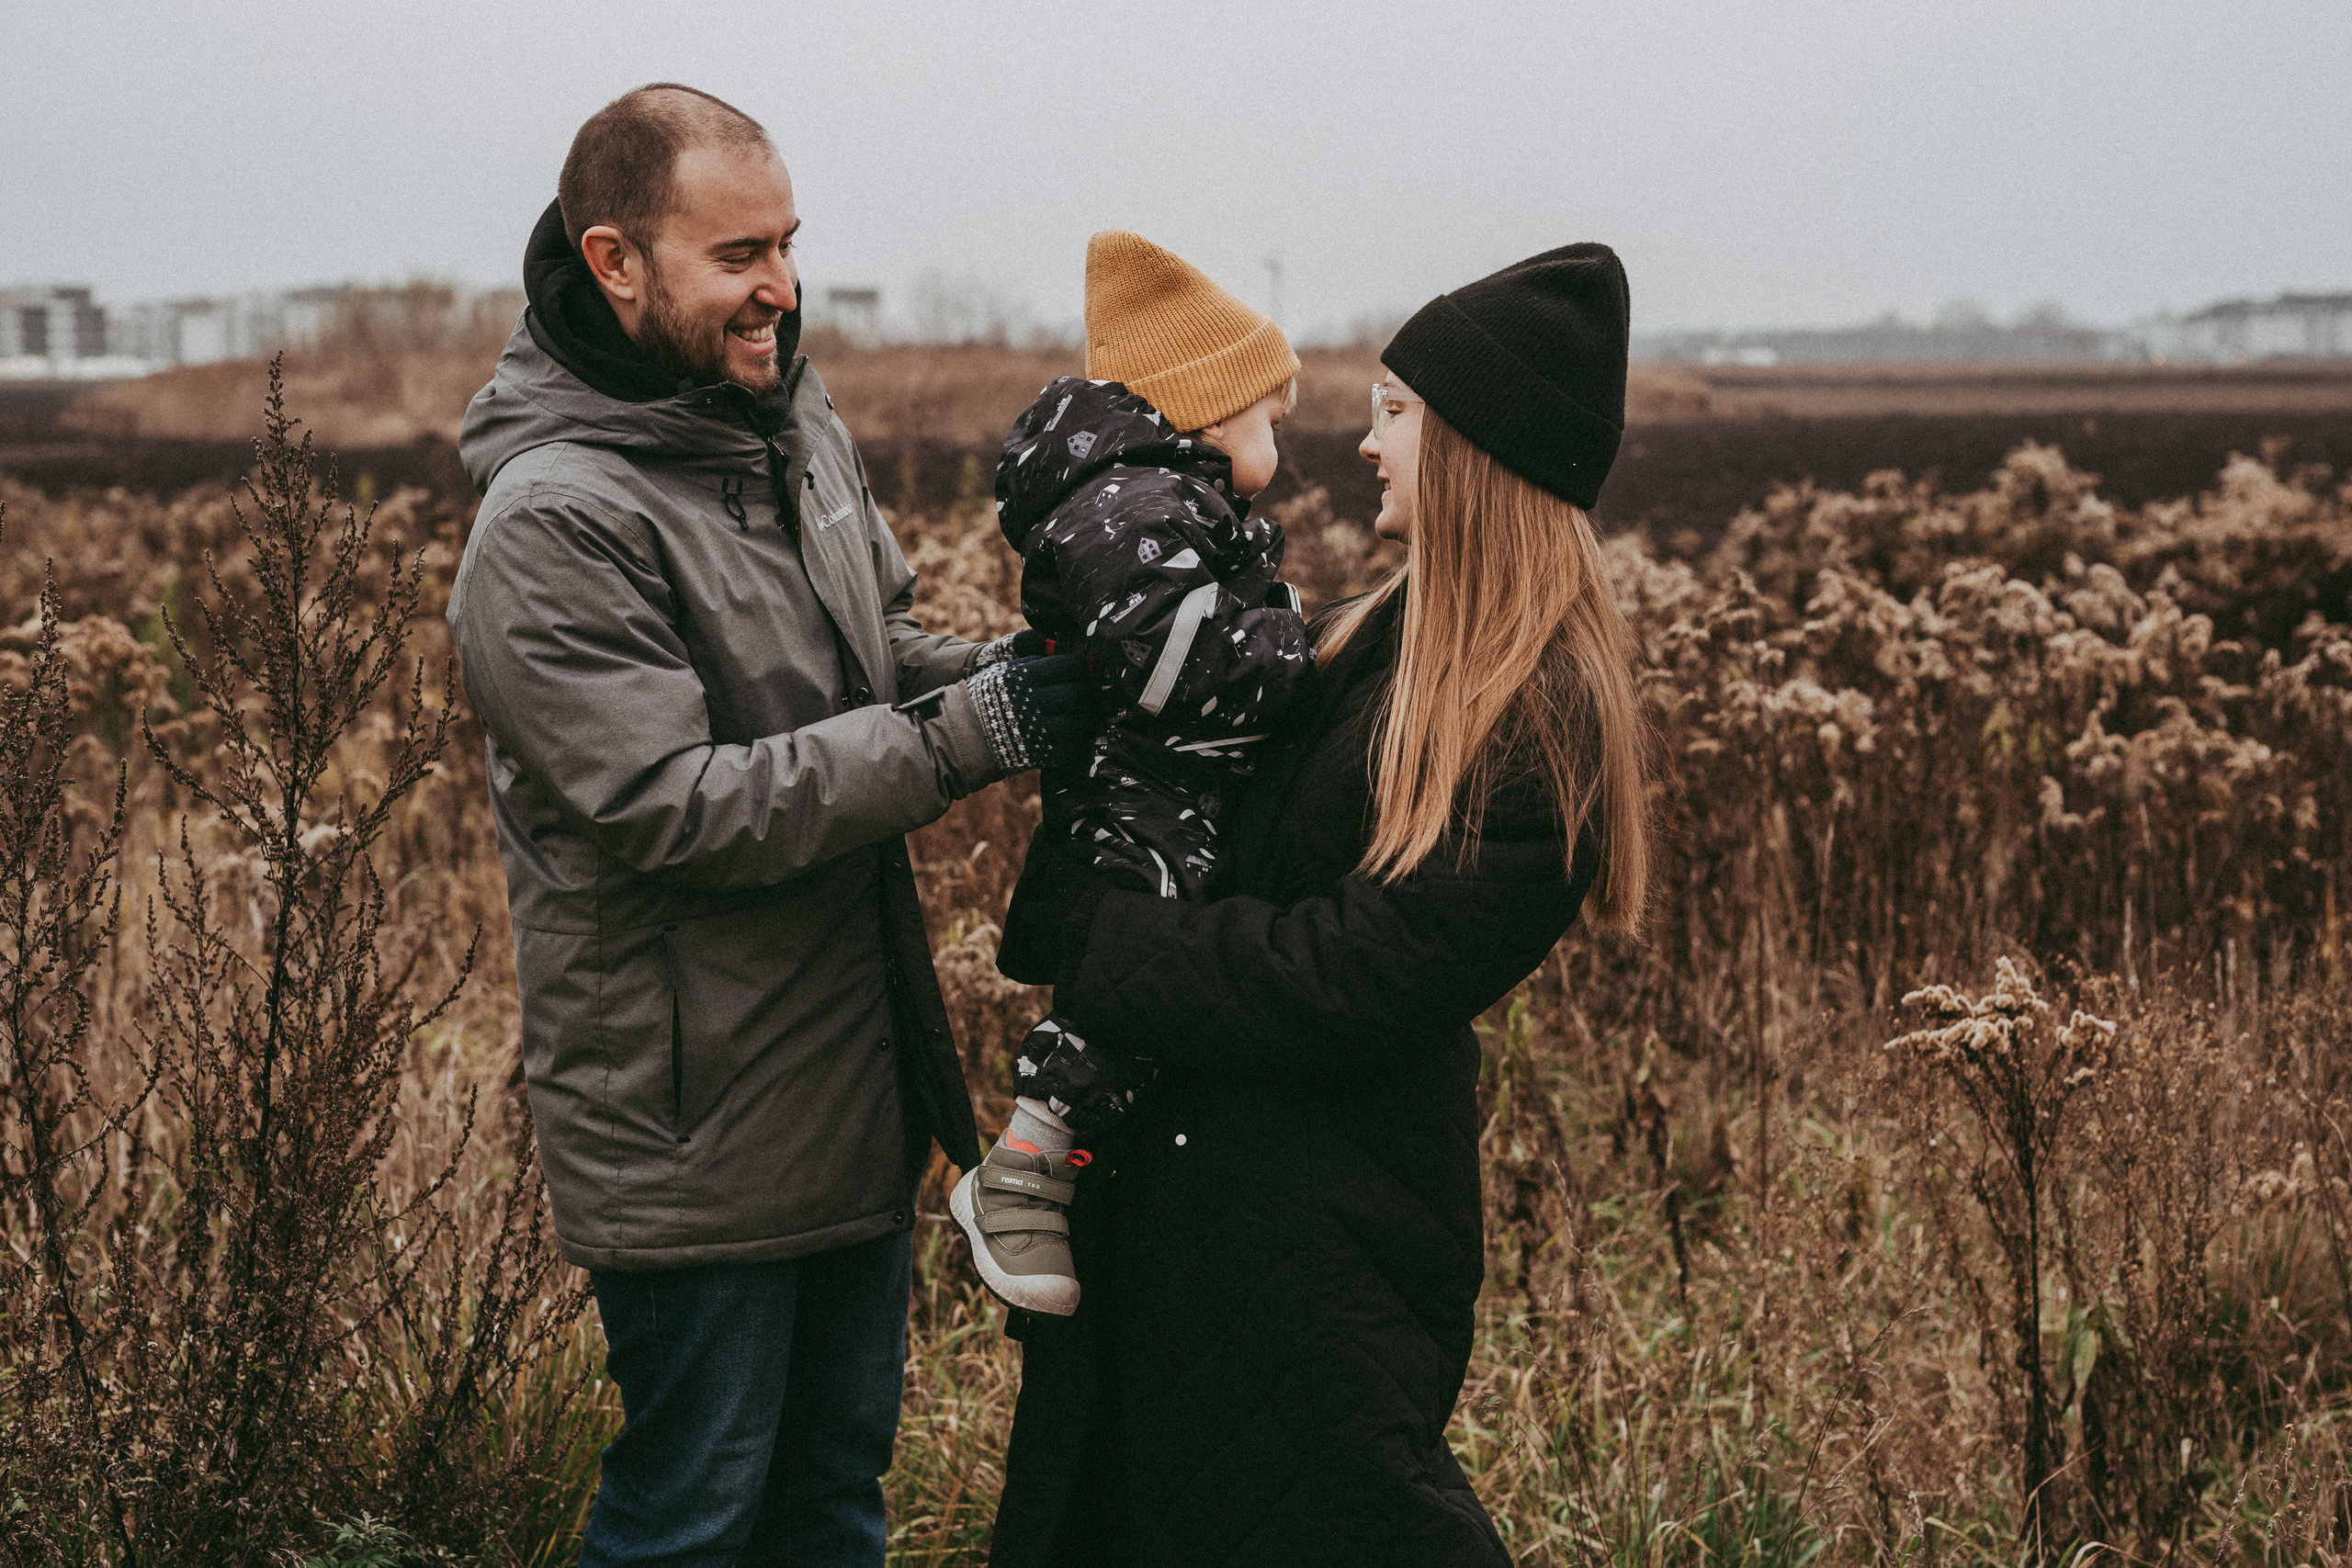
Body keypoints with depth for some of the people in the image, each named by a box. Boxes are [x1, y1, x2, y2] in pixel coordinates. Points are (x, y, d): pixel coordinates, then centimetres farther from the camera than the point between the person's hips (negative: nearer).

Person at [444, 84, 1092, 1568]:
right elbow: (676, 809, -25)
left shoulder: (799, 426, 5)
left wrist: (1016, 671, -6)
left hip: (858, 1087, 8)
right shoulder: (554, 525, -21)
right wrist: (976, 731, -27)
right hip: (695, 1134, -8)